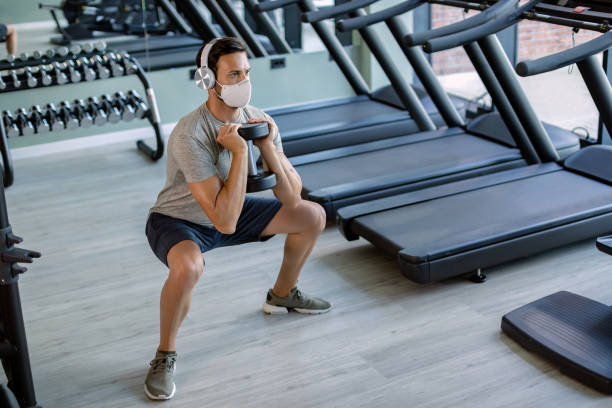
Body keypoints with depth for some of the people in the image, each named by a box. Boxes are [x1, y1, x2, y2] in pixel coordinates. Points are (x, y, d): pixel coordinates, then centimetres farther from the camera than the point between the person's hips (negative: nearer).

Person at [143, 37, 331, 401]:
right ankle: (166, 354, -12)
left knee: (313, 215, 3)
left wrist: (268, 147, -27)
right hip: (179, 221, -6)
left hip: (232, 210, 7)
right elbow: (225, 222, -37)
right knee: (188, 267, -40)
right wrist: (239, 152, -38)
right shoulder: (190, 135, -34)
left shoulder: (259, 120, -13)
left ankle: (283, 294, 27)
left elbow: (292, 198, -14)